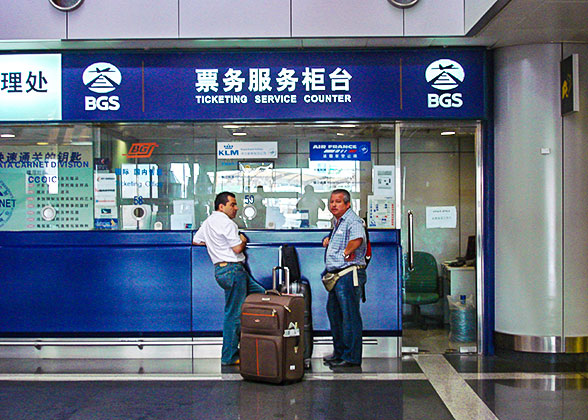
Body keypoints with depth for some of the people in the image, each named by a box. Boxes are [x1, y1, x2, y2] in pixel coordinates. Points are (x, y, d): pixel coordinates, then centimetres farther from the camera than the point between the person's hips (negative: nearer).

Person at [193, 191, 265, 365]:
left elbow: (196, 240, 27)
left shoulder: (208, 221, 17)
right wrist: (243, 240, 5)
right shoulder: (226, 222, -13)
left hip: (221, 269, 10)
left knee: (260, 293, 15)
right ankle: (229, 356, 0)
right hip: (232, 269, -10)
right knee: (234, 314, -5)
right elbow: (237, 248, -16)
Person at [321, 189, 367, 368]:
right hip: (336, 275, 11)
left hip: (349, 274, -11)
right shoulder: (338, 221, 20)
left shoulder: (352, 220, -12)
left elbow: (357, 239, -32)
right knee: (333, 312, 17)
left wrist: (345, 252, -18)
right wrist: (329, 239, 22)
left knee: (349, 315, -6)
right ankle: (339, 352, 29)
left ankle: (351, 357, -1)